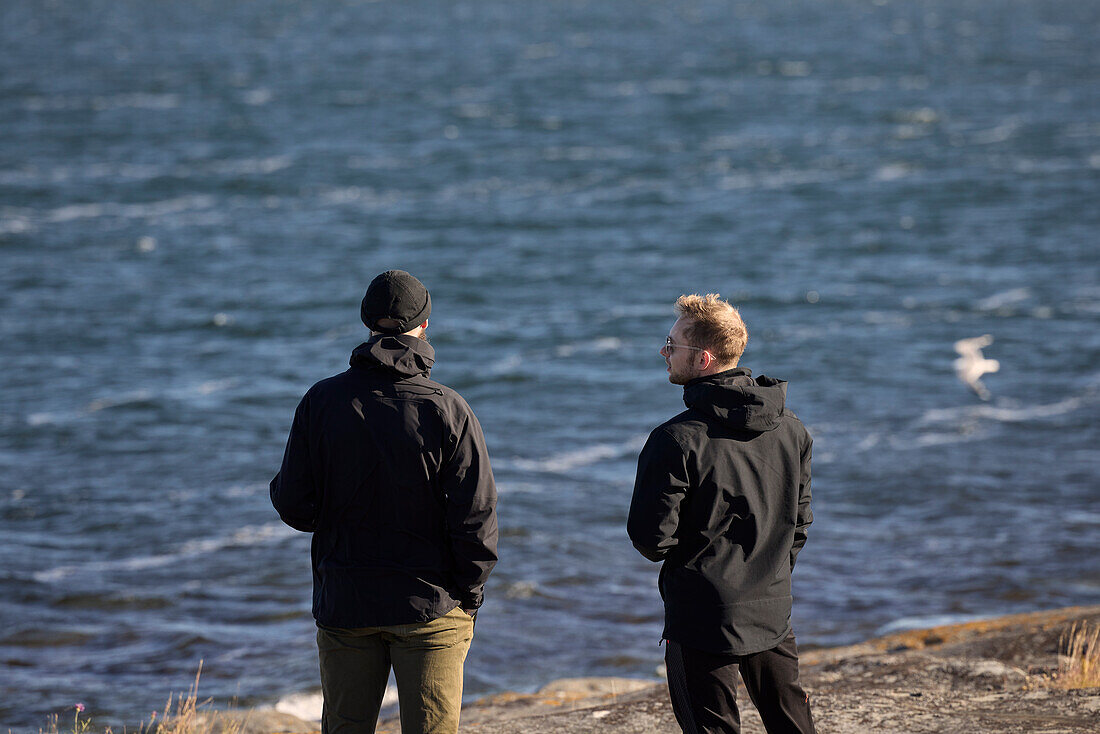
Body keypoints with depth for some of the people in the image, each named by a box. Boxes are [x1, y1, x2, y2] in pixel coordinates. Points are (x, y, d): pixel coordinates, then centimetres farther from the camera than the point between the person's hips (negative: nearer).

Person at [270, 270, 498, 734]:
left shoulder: (321, 402, -4)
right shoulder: (447, 410, -10)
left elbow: (295, 507, -3)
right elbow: (475, 517, -10)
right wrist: (469, 593, 2)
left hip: (344, 604, 2)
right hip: (430, 607, -2)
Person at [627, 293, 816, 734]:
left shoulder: (677, 441, -20)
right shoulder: (790, 429, 1)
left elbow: (651, 538, -16)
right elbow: (800, 521, 10)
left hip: (703, 621, -6)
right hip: (775, 615, 6)